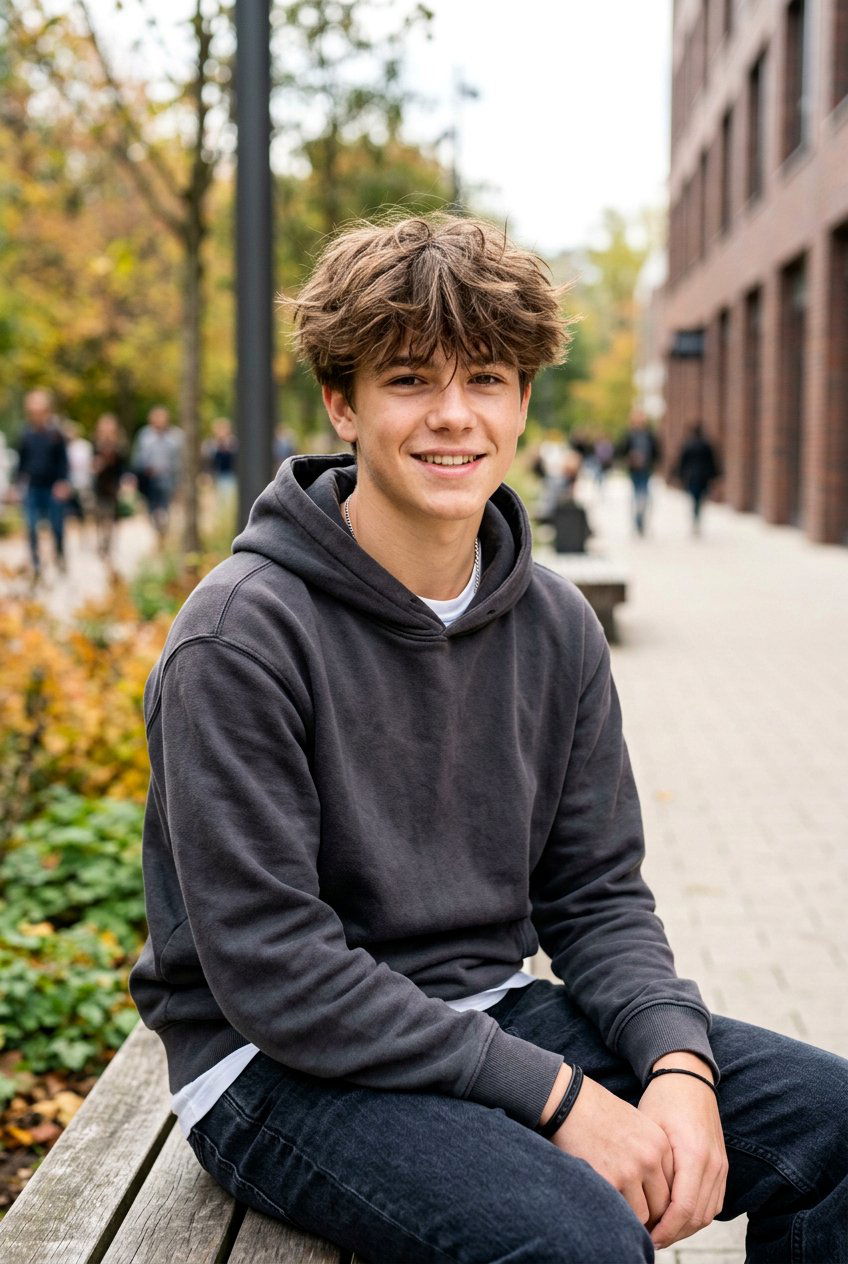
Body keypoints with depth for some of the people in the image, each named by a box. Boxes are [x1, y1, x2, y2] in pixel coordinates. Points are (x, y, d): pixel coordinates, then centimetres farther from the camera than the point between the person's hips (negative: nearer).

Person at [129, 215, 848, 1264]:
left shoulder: (556, 627, 3)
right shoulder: (243, 633, -18)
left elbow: (595, 893, 6)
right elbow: (271, 968, -21)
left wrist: (679, 1062, -14)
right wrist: (554, 1095, -22)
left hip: (488, 1015, 6)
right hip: (281, 1064, -6)